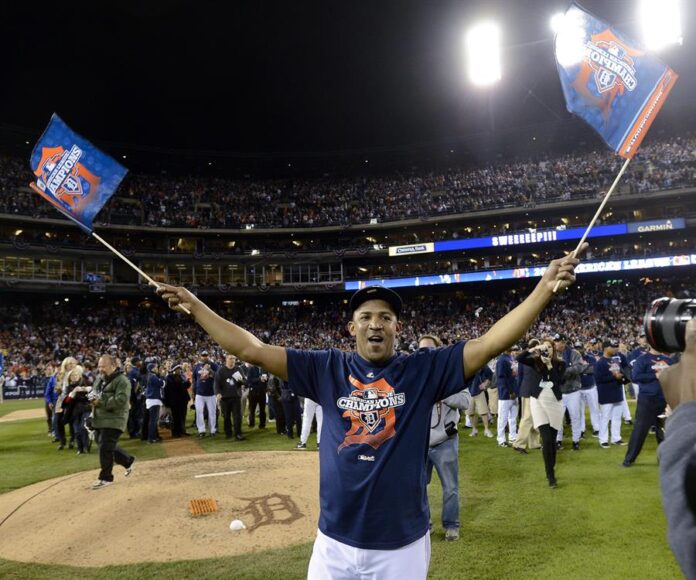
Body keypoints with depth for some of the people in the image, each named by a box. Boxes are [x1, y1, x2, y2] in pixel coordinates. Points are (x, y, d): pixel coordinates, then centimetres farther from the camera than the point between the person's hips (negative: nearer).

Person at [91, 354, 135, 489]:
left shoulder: (122, 381, -15)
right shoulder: (99, 379, 13)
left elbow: (120, 401, -24)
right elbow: (94, 393, 26)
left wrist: (101, 402, -24)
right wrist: (92, 399, 1)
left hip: (113, 420, -9)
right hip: (100, 419, 9)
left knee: (105, 448, -7)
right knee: (107, 447, 17)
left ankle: (105, 477, 7)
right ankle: (128, 460, 36)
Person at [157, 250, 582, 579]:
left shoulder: (424, 369, -5)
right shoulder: (328, 369, -2)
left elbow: (490, 345, -13)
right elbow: (253, 350, -3)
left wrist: (545, 288, -22)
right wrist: (194, 305, -5)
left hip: (403, 543, -1)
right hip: (336, 541, 2)